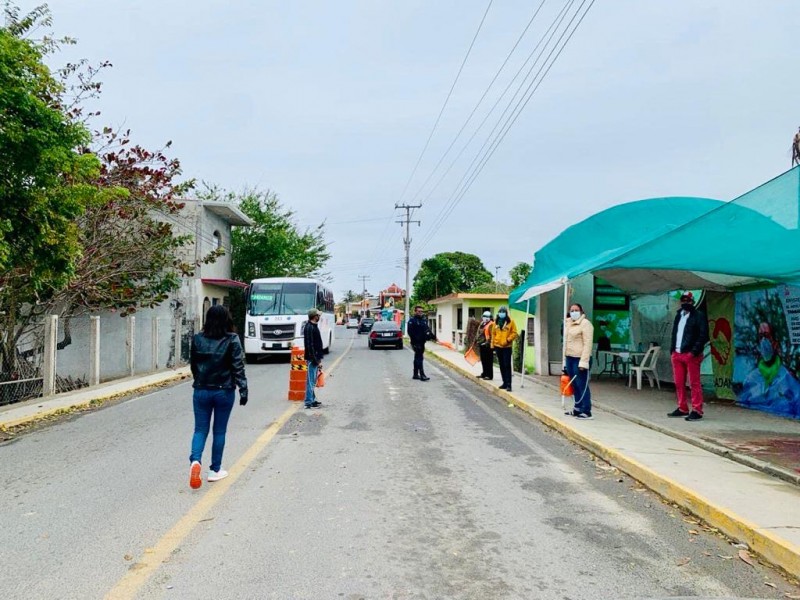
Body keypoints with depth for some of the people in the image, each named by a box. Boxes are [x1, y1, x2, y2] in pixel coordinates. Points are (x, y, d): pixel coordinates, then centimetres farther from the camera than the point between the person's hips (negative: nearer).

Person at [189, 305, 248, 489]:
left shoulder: (198, 339, -1)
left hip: (201, 391, 2)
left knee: (200, 429, 10)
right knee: (219, 431, 10)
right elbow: (238, 367, -12)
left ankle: (195, 460, -15)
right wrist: (243, 390, -8)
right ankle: (215, 470, 17)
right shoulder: (232, 340, -10)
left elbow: (193, 365, 9)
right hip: (224, 391, -2)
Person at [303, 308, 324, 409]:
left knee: (313, 381, 17)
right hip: (312, 359, -10)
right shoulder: (309, 328, -18)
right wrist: (317, 360, -22)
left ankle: (313, 399, 26)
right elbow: (310, 346, -22)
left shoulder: (313, 326, 13)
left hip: (315, 358, 10)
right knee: (311, 381, -4)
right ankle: (309, 402, 0)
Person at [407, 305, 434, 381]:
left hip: (422, 342, 8)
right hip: (416, 343, -8)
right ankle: (422, 375, -13)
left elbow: (427, 330, 18)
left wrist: (432, 337, 6)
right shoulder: (412, 321, -8)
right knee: (419, 358, -11)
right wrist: (414, 340, -21)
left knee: (417, 358, 14)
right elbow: (410, 332, -14)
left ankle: (415, 374, 22)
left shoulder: (423, 320, 15)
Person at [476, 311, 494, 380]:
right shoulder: (482, 324, 18)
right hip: (482, 345, 9)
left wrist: (488, 342, -25)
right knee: (483, 360, 16)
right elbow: (479, 333, 27)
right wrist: (477, 340, 25)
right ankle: (484, 374, 26)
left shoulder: (491, 325, -11)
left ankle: (489, 375, -1)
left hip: (487, 345, -9)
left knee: (488, 361, -5)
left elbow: (492, 335, -19)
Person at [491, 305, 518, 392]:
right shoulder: (496, 322, 10)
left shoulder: (510, 322, -2)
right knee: (501, 365, 11)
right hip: (498, 346, 5)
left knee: (507, 365, -8)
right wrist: (493, 344, 9)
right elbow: (493, 333, 14)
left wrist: (508, 340, -17)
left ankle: (508, 384, -9)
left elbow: (514, 333, -4)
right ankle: (505, 383, 19)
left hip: (507, 346, -5)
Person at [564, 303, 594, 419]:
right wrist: (565, 360, 19)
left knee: (582, 385, -5)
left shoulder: (585, 324, -10)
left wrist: (583, 362, -21)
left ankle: (586, 411, 0)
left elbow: (588, 344, -16)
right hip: (569, 358, 8)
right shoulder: (568, 324, 16)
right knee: (575, 385, 14)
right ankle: (577, 408, 24)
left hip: (580, 359, -8)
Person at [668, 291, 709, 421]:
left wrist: (695, 351, -18)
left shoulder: (699, 316, -4)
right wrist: (672, 349, 10)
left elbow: (703, 335, -11)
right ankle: (682, 409, 19)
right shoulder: (678, 315, 19)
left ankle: (697, 411, -3)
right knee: (679, 383, 10)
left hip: (691, 354, -7)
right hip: (677, 354, 7)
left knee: (694, 383, -5)